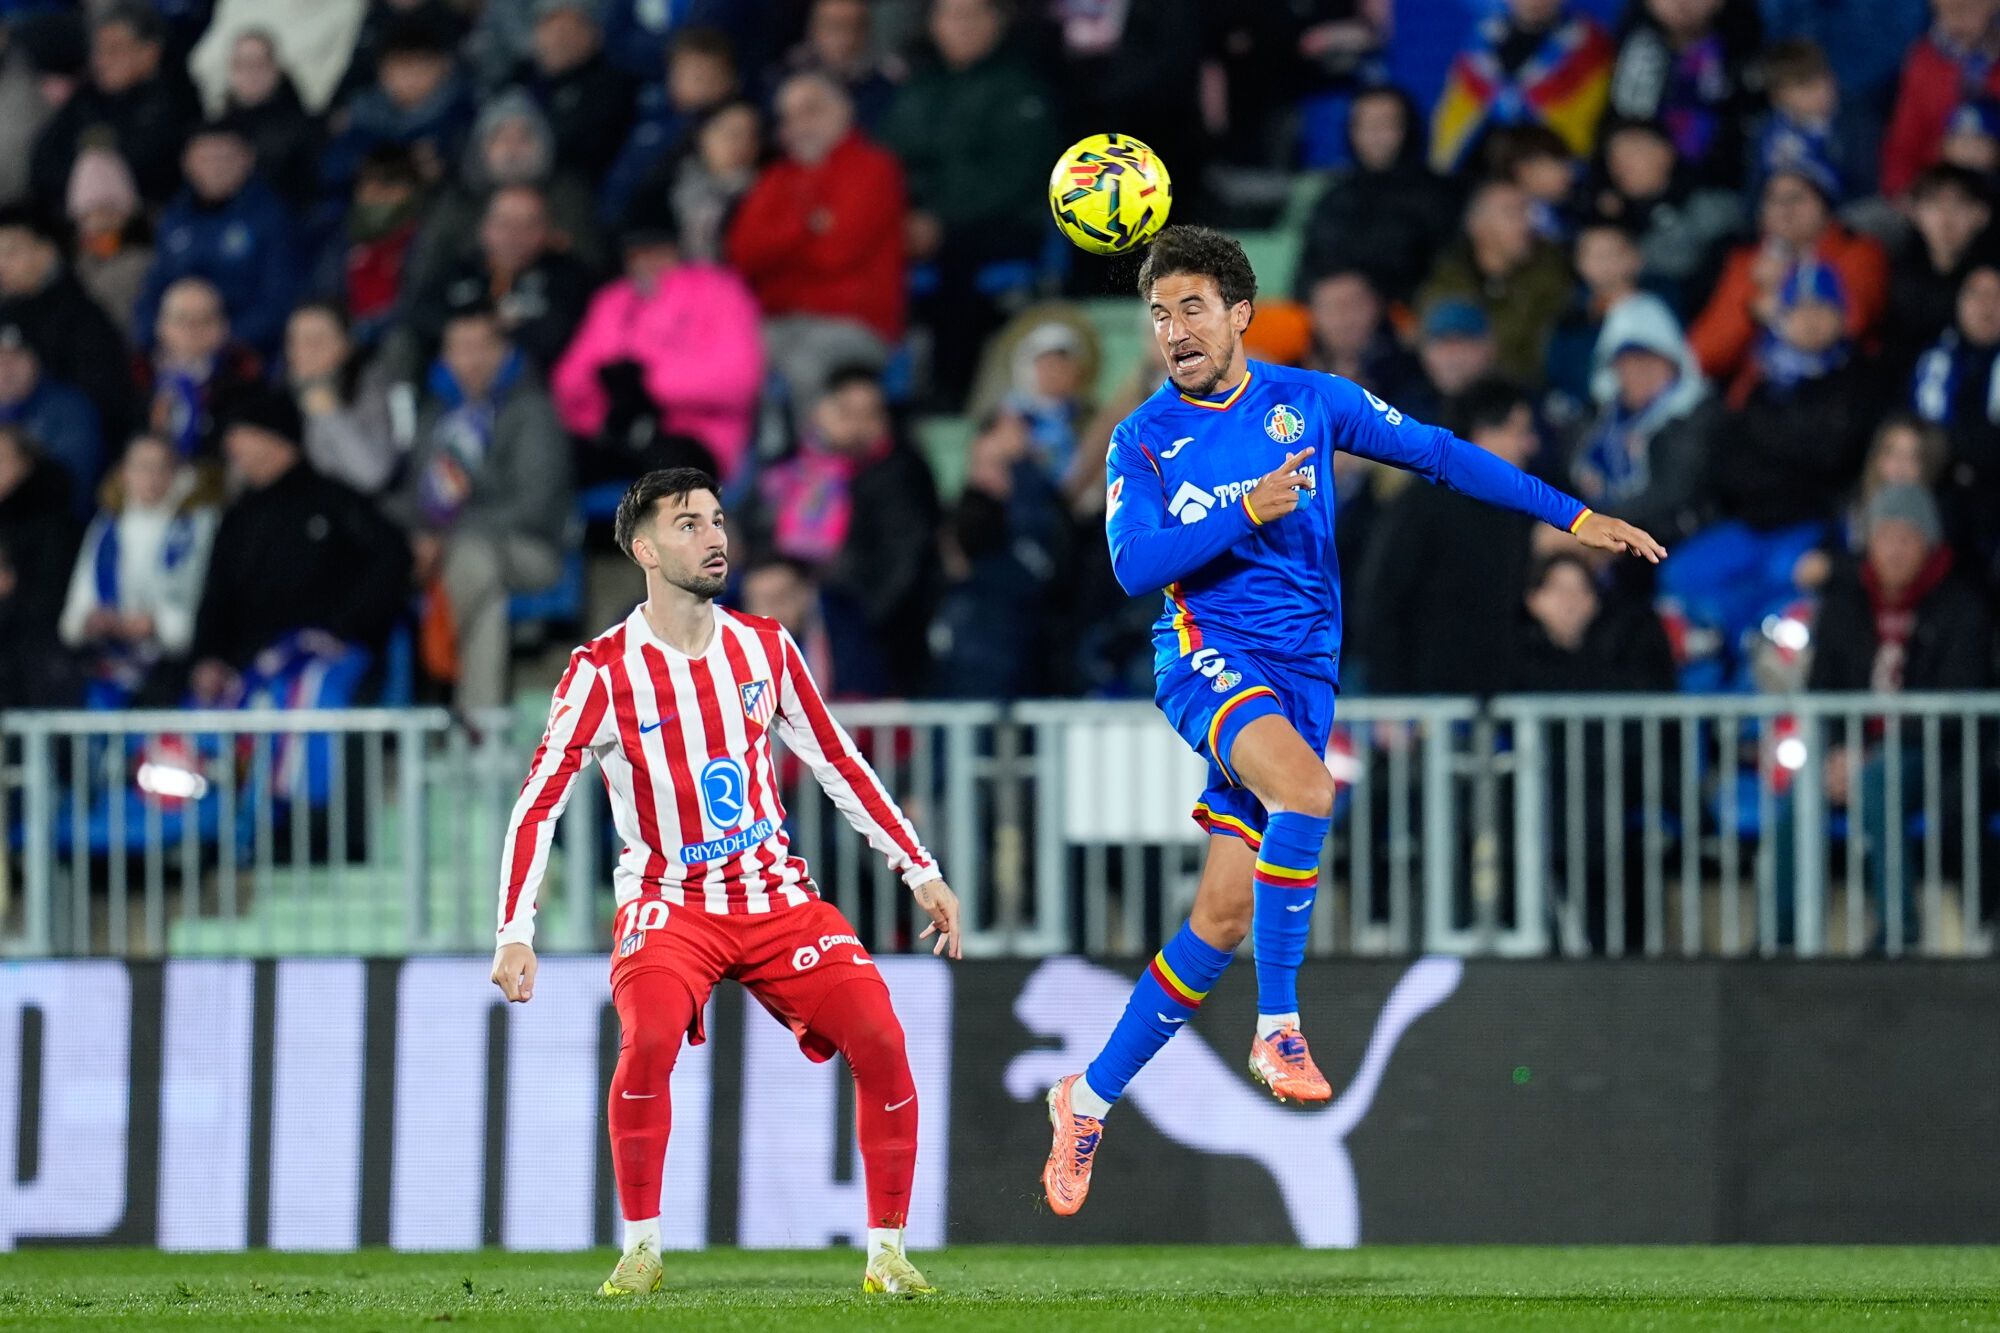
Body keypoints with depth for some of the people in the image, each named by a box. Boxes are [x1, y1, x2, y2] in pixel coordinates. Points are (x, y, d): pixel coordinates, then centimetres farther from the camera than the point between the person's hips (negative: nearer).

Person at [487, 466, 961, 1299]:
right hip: (670, 902, -4)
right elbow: (538, 804, -9)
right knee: (650, 1037, -32)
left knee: (880, 1040, -15)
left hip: (777, 897, 4)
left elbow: (839, 765, 13)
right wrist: (515, 931, -18)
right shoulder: (603, 671, -8)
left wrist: (920, 871, 10)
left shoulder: (765, 647, 4)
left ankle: (886, 1255, -2)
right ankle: (641, 1249, -17)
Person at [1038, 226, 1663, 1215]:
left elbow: (1439, 454, 11)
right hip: (1207, 651, -3)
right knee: (1307, 790, -34)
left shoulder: (1310, 401, 6)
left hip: (1302, 672, 3)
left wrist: (1571, 517, 10)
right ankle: (1278, 1027, -25)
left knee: (1225, 913, -1)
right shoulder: (1144, 439, 1)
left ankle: (1091, 1098, 11)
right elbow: (1134, 564, -10)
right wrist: (1248, 511, -20)